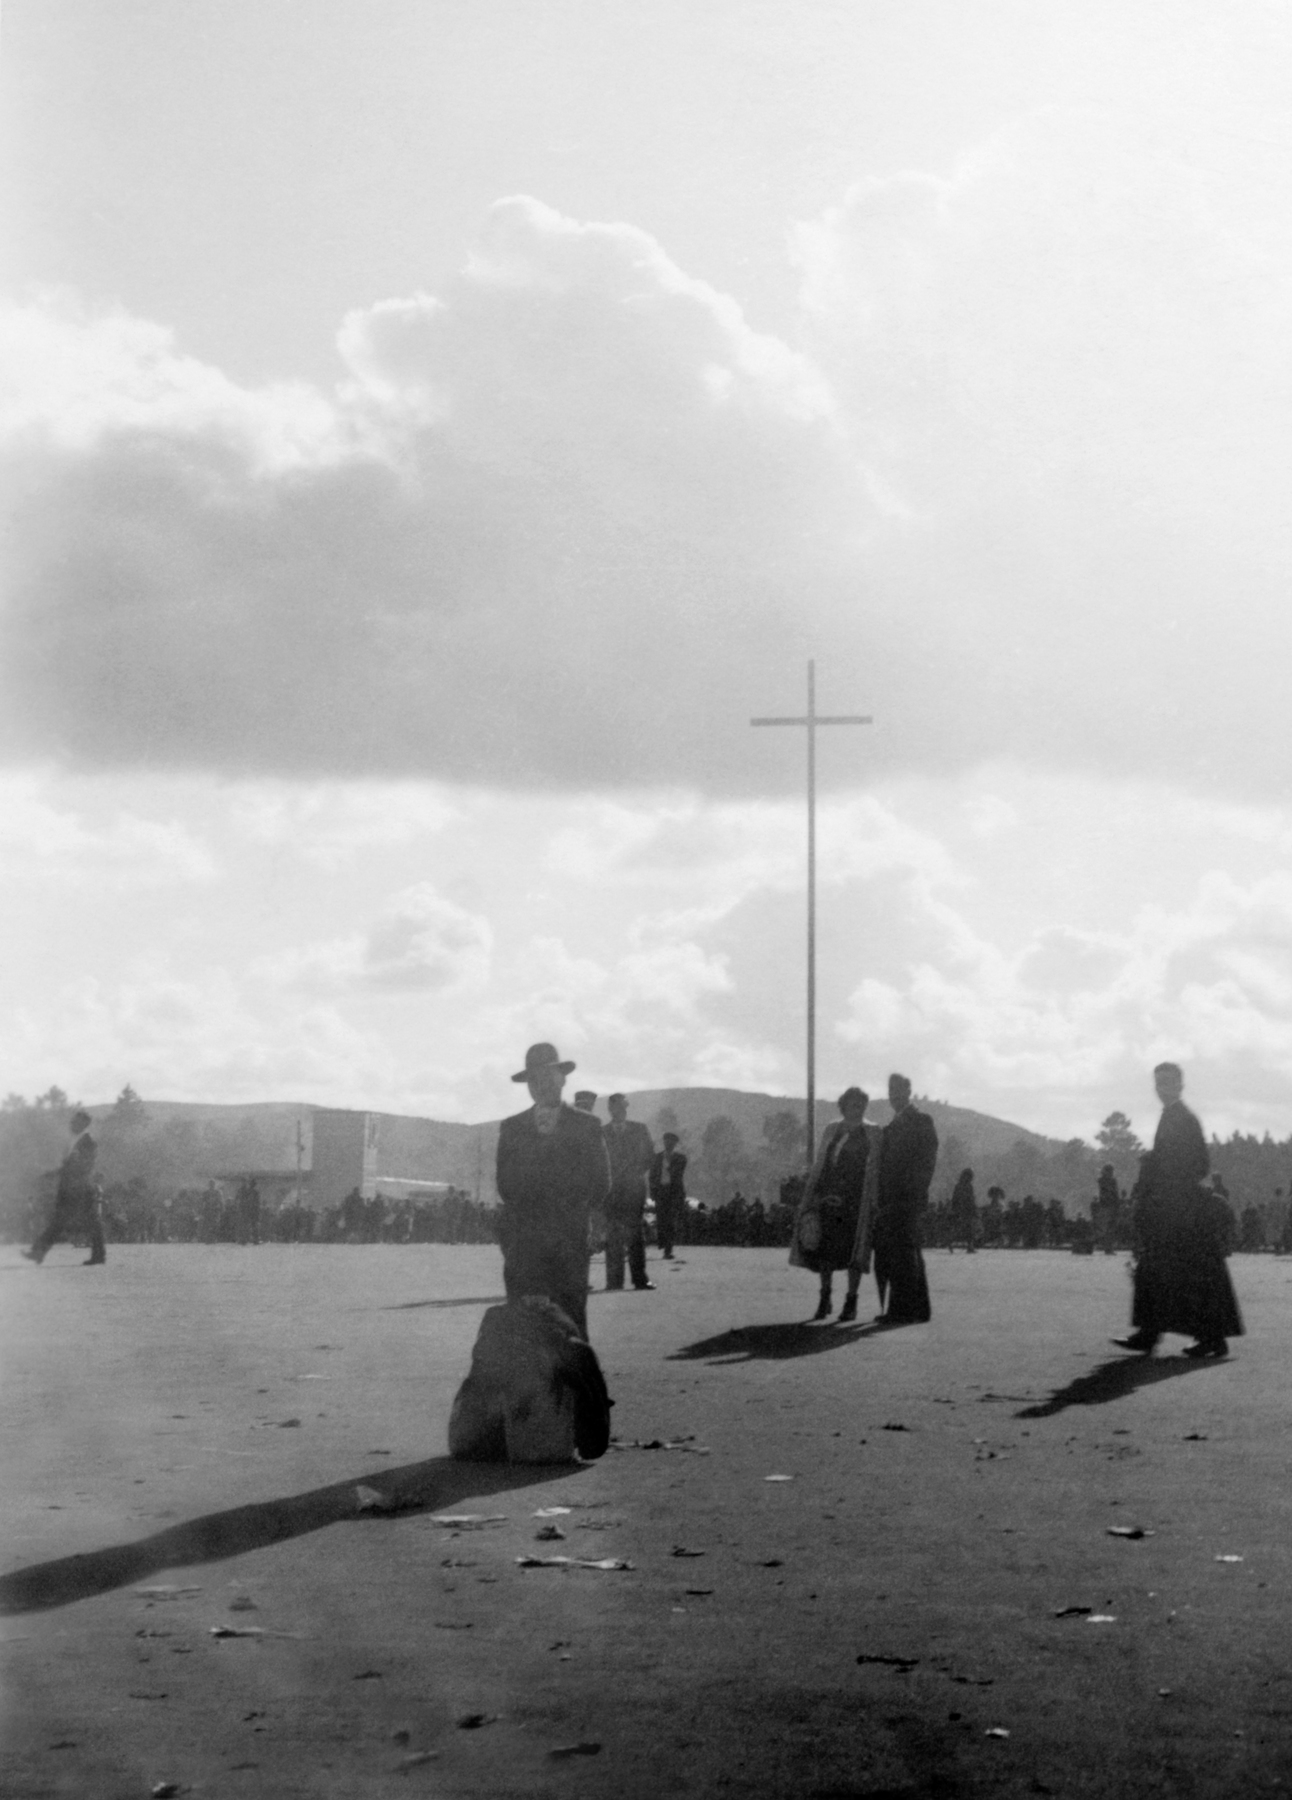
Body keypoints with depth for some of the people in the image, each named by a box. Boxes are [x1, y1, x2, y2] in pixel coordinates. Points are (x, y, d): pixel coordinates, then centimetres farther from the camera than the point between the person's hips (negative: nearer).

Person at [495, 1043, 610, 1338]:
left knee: (571, 1319, -8)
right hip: (521, 1239, 1)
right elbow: (506, 1185, 10)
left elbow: (600, 1185, 7)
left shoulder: (586, 1126, 9)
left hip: (568, 1239, -1)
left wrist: (568, 1214, 2)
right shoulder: (512, 1128, 13)